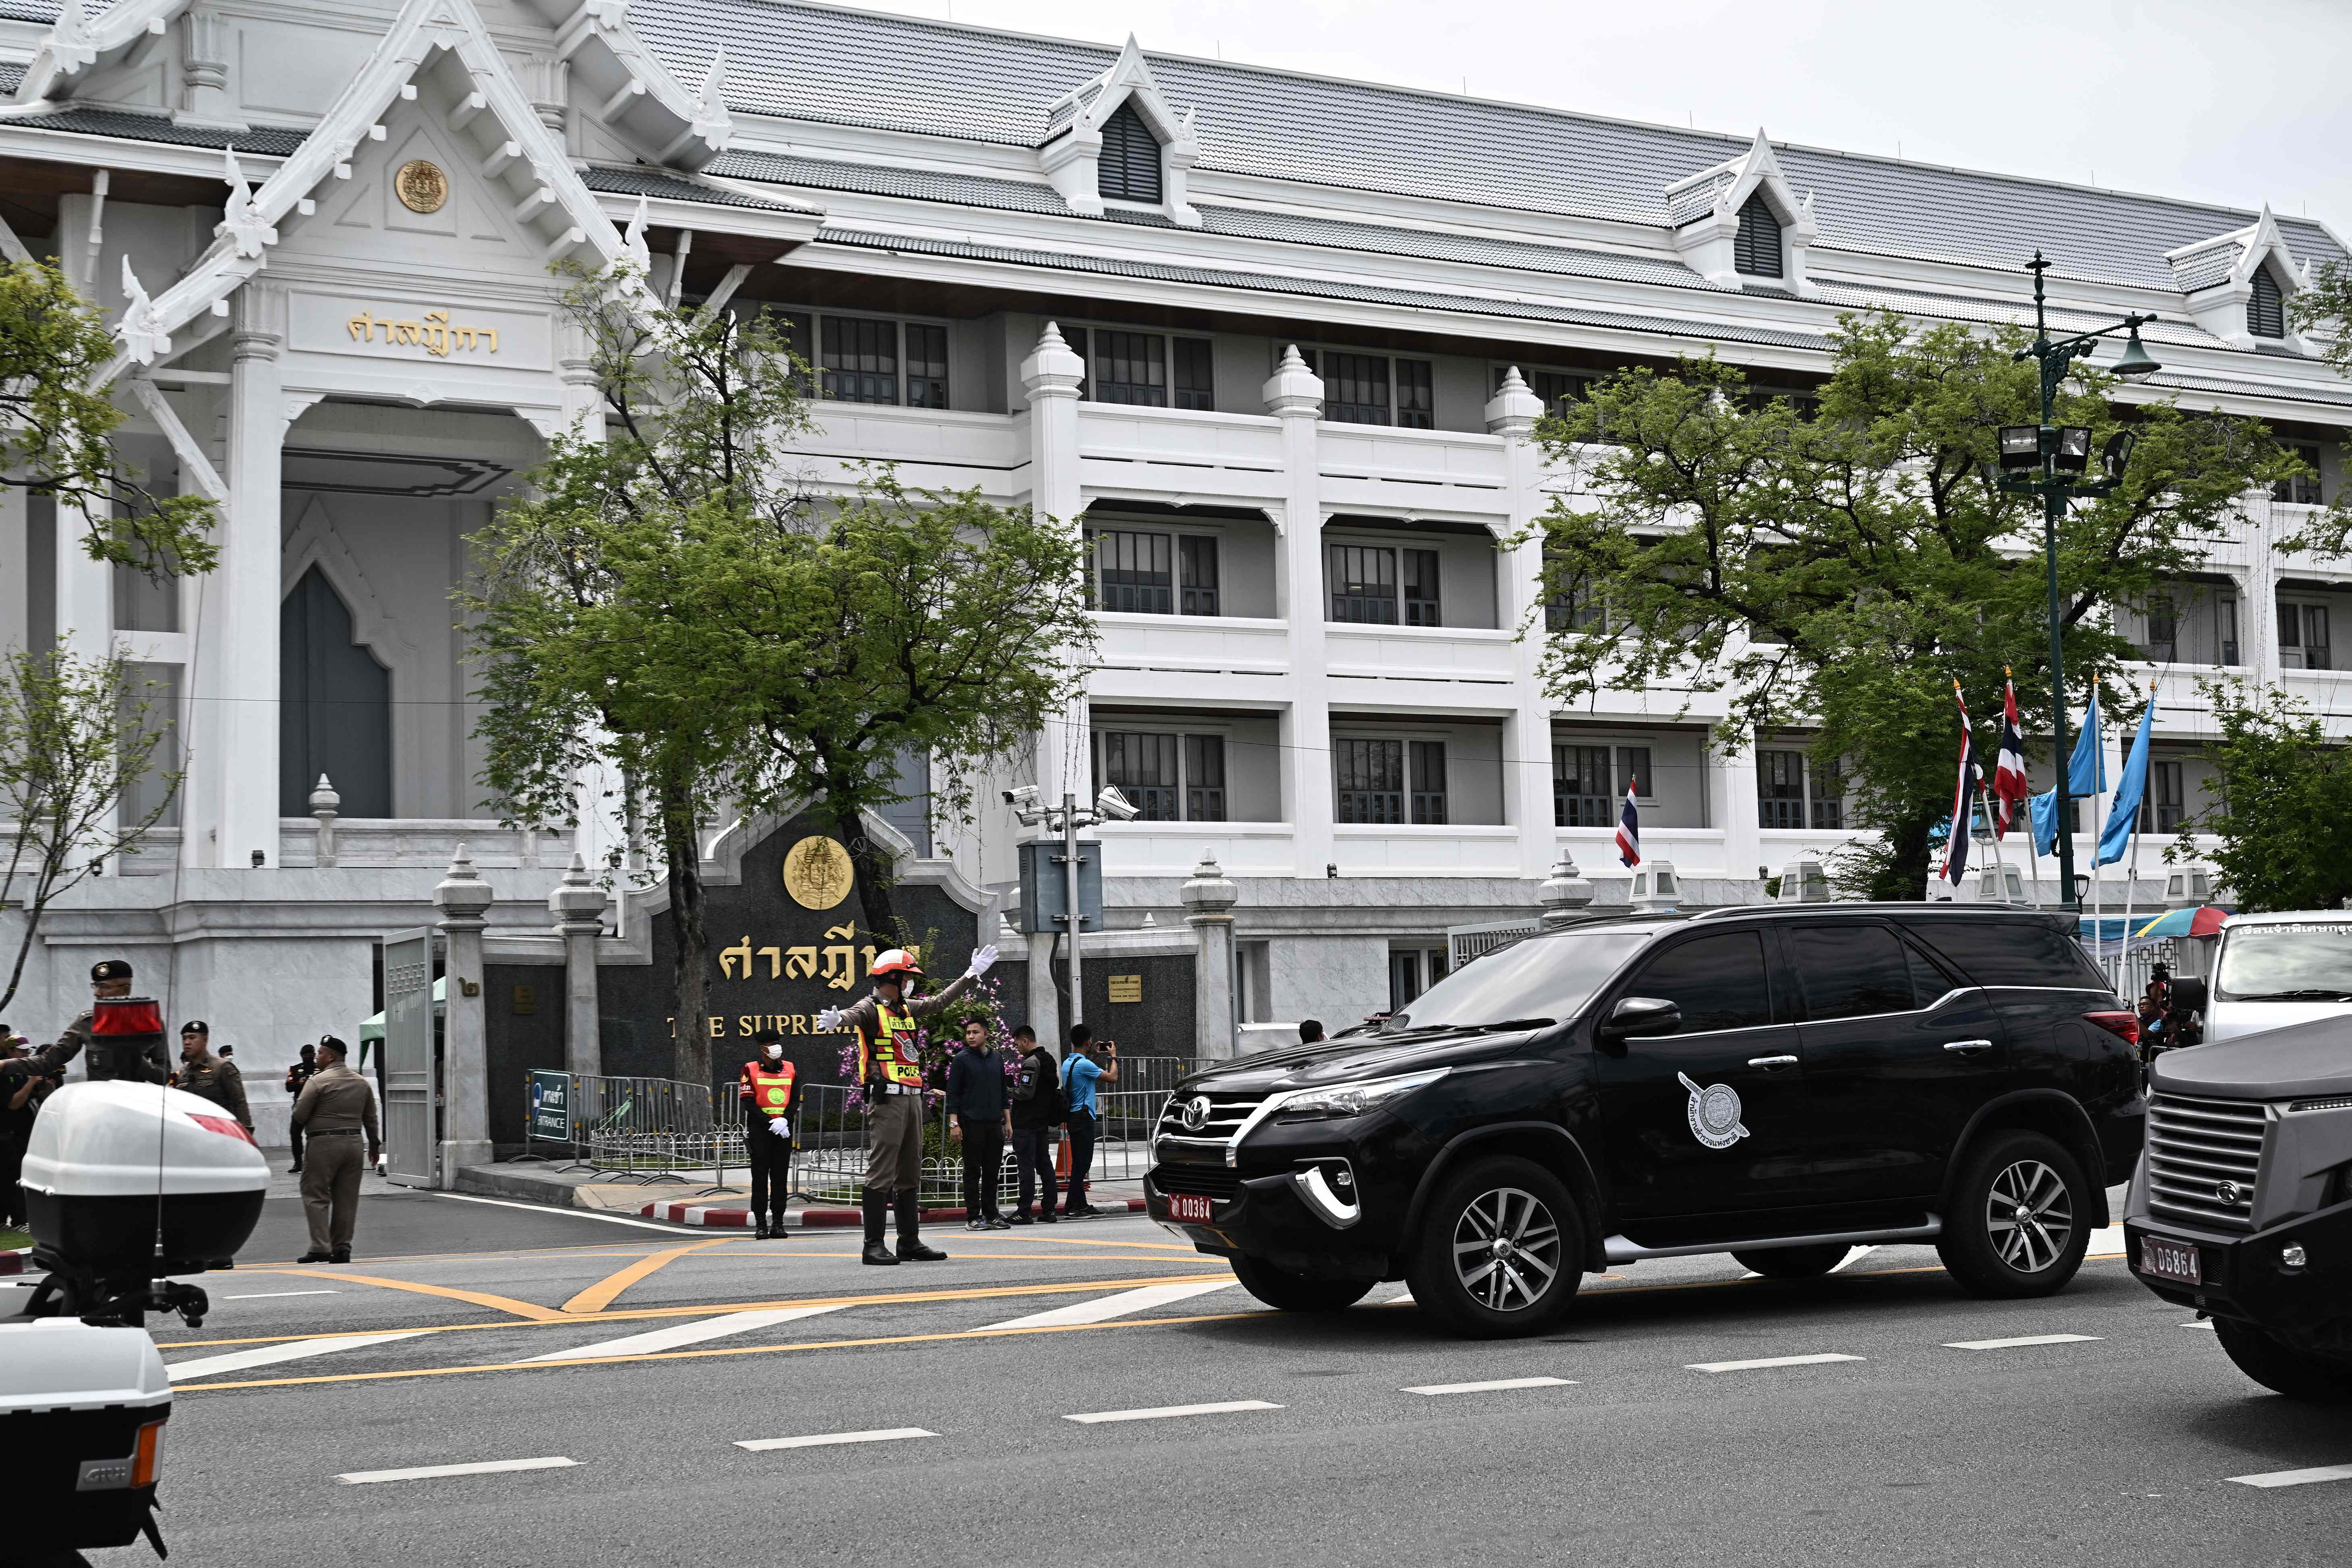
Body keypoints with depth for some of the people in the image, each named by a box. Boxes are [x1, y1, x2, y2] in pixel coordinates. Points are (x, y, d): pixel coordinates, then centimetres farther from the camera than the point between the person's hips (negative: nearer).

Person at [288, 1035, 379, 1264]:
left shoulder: (319, 1081, -9)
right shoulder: (361, 1082, 12)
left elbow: (299, 1116, -10)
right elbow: (371, 1119, 16)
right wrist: (374, 1145, 26)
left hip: (324, 1144, -6)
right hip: (354, 1143, 6)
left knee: (315, 1195, -2)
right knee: (347, 1199, 9)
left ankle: (320, 1247, -10)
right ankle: (342, 1248, 9)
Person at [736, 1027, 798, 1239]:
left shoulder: (790, 1070, 9)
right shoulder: (750, 1070, -1)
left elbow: (795, 1100, 7)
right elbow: (748, 1102, -7)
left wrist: (784, 1120, -11)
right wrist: (771, 1124, -14)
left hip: (783, 1129, 3)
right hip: (760, 1130, -3)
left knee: (781, 1176, 3)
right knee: (760, 1177, -2)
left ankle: (778, 1223, 7)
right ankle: (761, 1224, 1)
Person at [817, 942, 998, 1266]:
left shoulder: (908, 1008, 19)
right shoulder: (871, 1008, -7)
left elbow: (941, 1000, 32)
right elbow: (853, 1015, -29)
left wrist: (973, 974, 36)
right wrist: (836, 1021, -53)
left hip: (912, 1097, 9)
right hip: (886, 1098, -9)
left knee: (910, 1172, 12)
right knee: (882, 1172, -9)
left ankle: (910, 1242, 18)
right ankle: (874, 1245, -8)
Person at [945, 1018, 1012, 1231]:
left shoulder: (997, 1059, 14)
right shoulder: (962, 1059, -1)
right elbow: (953, 1093, -4)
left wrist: (1008, 1121, 15)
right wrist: (954, 1124, -11)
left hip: (994, 1124, 5)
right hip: (972, 1123, -5)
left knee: (992, 1171, 6)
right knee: (973, 1171, -2)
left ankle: (992, 1215, 13)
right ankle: (973, 1218, 1)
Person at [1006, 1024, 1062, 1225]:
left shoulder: (1031, 1062, -14)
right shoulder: (1050, 1060, 15)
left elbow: (1026, 1093, -20)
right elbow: (1056, 1089, 20)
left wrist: (1010, 1091, -4)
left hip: (1026, 1124, -9)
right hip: (1044, 1123, 9)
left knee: (1026, 1167, -8)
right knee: (1045, 1165, 10)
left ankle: (1023, 1212, -8)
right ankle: (1049, 1211, 10)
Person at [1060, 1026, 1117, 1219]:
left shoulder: (1067, 1064, 12)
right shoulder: (1084, 1064, -17)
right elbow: (1112, 1078, -15)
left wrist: (1094, 1056, 29)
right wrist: (1113, 1056, 0)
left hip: (1074, 1117, 10)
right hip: (1084, 1118, -10)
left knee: (1080, 1163, 12)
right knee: (1082, 1163, -8)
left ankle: (1081, 1205, 15)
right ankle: (1072, 1208, -10)